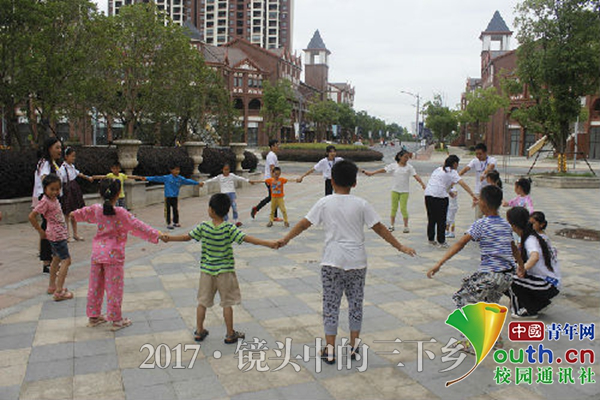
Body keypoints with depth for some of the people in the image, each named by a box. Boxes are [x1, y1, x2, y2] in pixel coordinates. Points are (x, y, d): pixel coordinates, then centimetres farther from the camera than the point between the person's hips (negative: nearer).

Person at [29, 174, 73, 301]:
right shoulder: (45, 201, -18)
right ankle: (59, 292, -11)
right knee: (66, 260, -10)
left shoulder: (54, 199, 7)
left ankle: (52, 286, 34)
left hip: (60, 234, 10)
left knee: (56, 259, 20)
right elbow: (31, 216, -20)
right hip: (57, 235, -10)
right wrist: (41, 231, -12)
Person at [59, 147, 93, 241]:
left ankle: (75, 234, 21)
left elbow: (78, 174, 27)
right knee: (67, 214, 0)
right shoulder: (63, 168, -15)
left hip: (74, 191, 8)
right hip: (67, 191, -8)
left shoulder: (72, 166, 8)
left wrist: (88, 178, 40)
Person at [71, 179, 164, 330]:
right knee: (114, 287, 3)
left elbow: (84, 213, 23)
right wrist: (157, 235, -11)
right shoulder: (121, 213, -16)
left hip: (97, 252, 6)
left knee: (95, 285, 16)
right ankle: (116, 320, 12)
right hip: (113, 255, -6)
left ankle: (93, 316, 30)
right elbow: (138, 226, -15)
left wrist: (74, 214, 46)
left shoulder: (96, 209, 1)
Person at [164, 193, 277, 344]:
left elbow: (187, 237, 0)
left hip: (206, 270, 2)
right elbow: (247, 238, -24)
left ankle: (199, 331, 25)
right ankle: (230, 334, 15)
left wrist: (169, 238, 16)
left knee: (203, 301, 16)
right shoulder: (229, 228, -16)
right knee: (227, 303, 8)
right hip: (225, 271, -2)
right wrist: (268, 243, -26)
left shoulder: (203, 227, -9)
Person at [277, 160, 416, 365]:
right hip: (357, 263, 1)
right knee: (355, 303, 14)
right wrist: (400, 246, 9)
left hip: (332, 263, -1)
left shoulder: (325, 203, -3)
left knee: (331, 304, 7)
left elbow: (304, 224, 2)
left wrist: (285, 239, 16)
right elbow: (379, 228, 0)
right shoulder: (361, 204, -3)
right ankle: (354, 347, 23)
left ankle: (330, 350, 11)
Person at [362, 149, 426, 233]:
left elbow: (415, 176, -10)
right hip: (395, 190, 1)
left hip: (404, 191, -1)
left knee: (403, 208, -4)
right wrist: (371, 173, -8)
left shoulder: (409, 167, -2)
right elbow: (383, 170, -3)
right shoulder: (394, 165, -1)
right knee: (394, 208, 8)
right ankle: (391, 225, 18)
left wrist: (422, 183, -24)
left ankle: (406, 226, 7)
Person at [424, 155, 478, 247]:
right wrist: (473, 195, -15)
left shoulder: (438, 169, 22)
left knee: (431, 219, 15)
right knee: (441, 220, 4)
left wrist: (449, 191, 30)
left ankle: (431, 239, 22)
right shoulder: (452, 172, 1)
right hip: (440, 196, -6)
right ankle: (441, 241, 8)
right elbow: (463, 184, -10)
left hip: (428, 194, 6)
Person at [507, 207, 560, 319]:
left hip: (550, 286, -9)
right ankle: (541, 303, 18)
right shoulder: (538, 236, 8)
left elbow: (535, 256, -42)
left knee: (513, 280, -18)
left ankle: (531, 311, -1)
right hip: (552, 283, 9)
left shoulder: (530, 240, -21)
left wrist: (524, 268, -56)